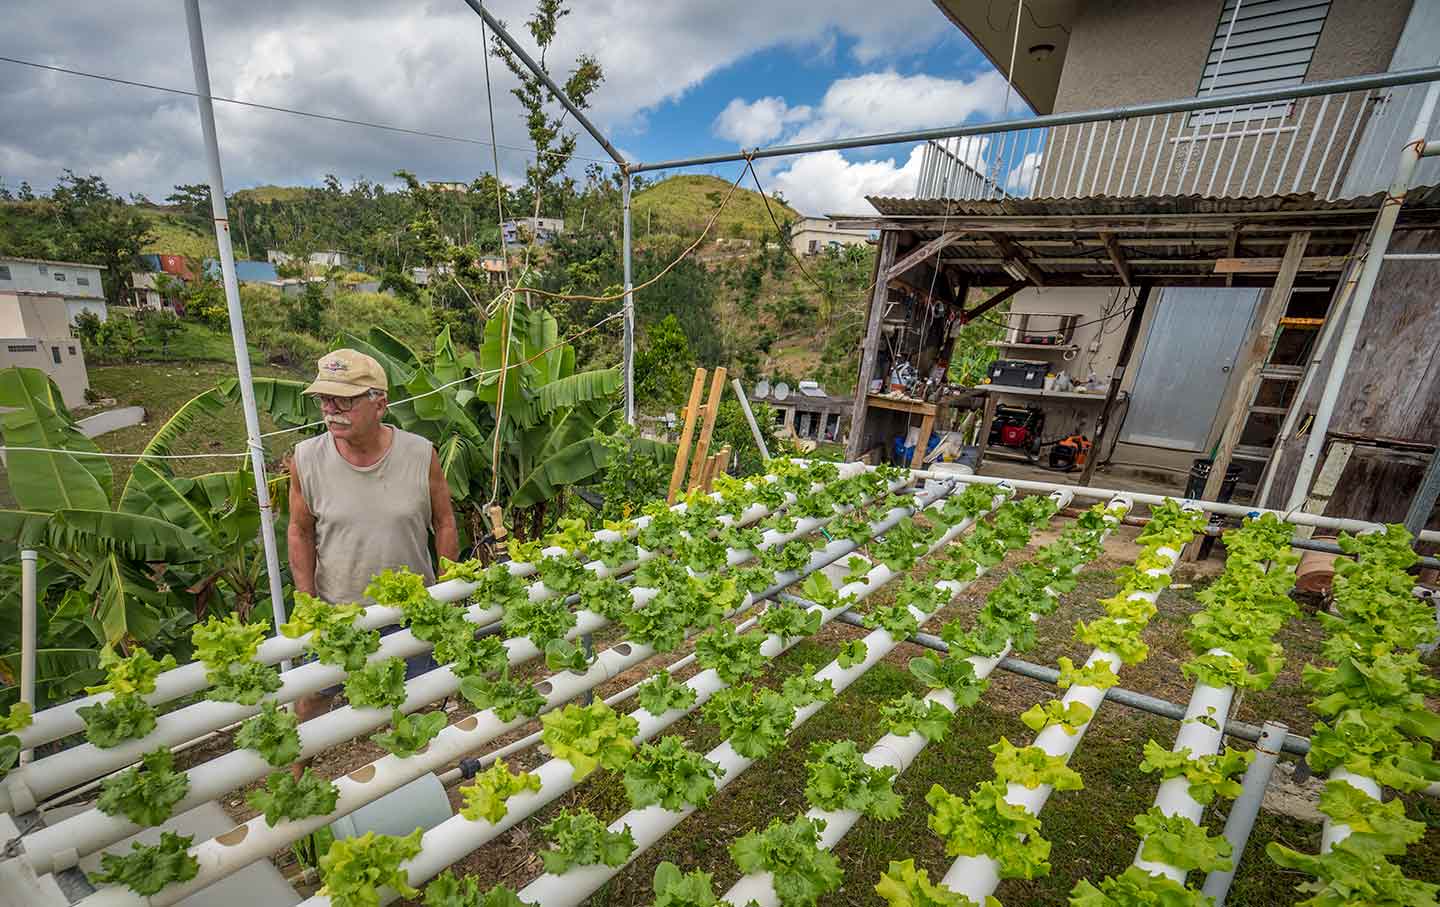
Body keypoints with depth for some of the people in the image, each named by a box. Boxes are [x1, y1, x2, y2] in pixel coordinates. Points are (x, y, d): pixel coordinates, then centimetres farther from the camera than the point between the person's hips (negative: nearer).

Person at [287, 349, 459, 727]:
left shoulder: (421, 454, -16)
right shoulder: (306, 459, -14)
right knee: (313, 696, 21)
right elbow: (300, 532, 0)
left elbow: (444, 524, -5)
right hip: (336, 610, 1)